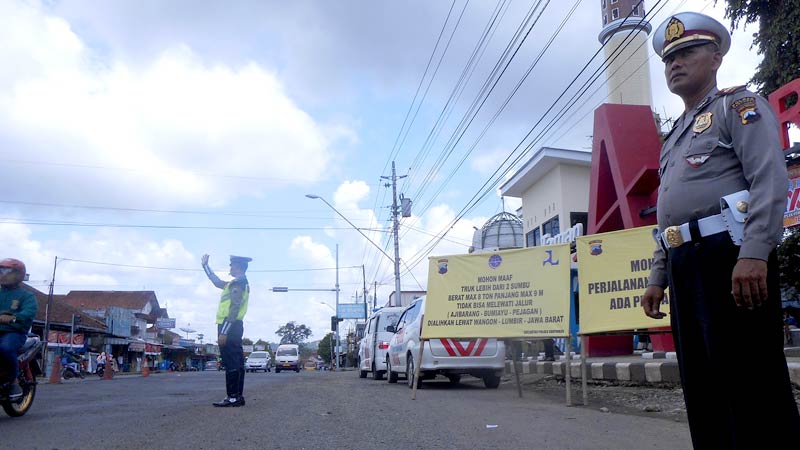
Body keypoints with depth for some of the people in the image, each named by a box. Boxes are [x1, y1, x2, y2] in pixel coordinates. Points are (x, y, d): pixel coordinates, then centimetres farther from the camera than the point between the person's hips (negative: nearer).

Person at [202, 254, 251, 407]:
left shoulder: (237, 283, -12)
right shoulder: (240, 283, 19)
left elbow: (234, 309, -20)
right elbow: (217, 281, 32)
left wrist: (223, 332, -22)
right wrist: (205, 265, 37)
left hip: (230, 327, -10)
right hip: (234, 328, 10)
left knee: (231, 363, -9)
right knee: (236, 363, 10)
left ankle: (233, 397, -8)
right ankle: (238, 396, 13)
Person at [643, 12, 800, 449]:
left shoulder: (738, 104, 5)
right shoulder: (674, 136, 27)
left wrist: (754, 253, -23)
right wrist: (658, 278, 18)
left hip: (731, 254, -8)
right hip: (686, 265, 8)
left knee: (753, 384, -7)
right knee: (702, 388, 9)